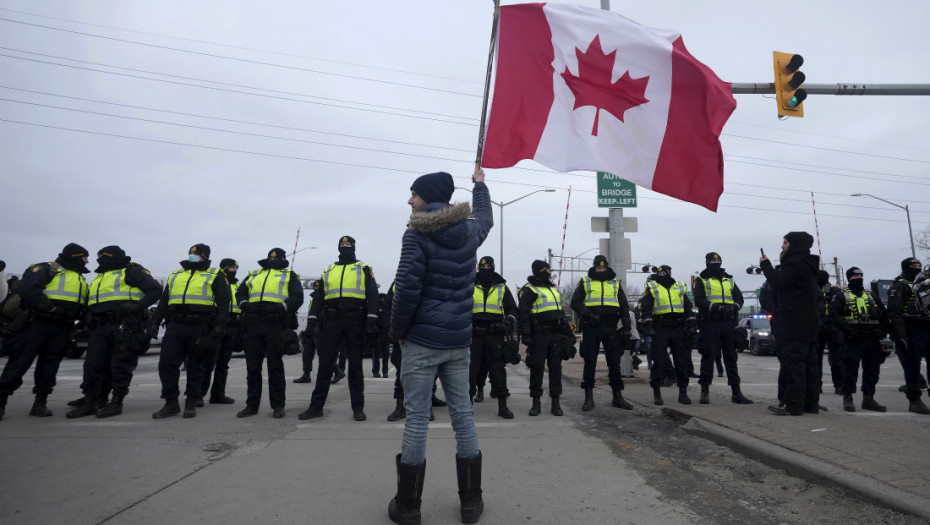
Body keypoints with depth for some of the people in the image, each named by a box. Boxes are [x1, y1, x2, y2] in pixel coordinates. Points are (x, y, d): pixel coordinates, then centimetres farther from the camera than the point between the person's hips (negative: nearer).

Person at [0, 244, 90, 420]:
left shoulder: (81, 280, 21)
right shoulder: (47, 269, -3)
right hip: (38, 324, -6)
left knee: (49, 366, 8)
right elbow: (27, 289, -16)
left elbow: (85, 305, 23)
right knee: (20, 361, -3)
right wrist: (52, 307, -21)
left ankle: (40, 402, 13)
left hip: (62, 329, 6)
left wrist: (80, 313, 1)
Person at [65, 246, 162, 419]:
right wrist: (89, 320, 15)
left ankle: (116, 403, 4)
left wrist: (137, 305, -19)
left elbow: (155, 290, -7)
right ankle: (89, 403, 14)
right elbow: (91, 304, 32)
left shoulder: (131, 271, 3)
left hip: (125, 325, -7)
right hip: (101, 328, 8)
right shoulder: (99, 277, 28)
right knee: (93, 364, 5)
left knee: (120, 365, -4)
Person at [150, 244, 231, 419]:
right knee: (166, 363, -1)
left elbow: (224, 302, -3)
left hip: (200, 327, -4)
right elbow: (164, 301, 24)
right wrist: (155, 322, 13)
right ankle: (171, 403, 10)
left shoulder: (215, 276, 5)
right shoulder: (176, 275, 21)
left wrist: (220, 326, -14)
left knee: (195, 366, 3)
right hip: (175, 326, 5)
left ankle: (191, 403, 14)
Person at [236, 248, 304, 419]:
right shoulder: (253, 275, 25)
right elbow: (240, 292, 24)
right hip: (253, 326, 4)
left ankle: (278, 406, 6)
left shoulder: (289, 276, 13)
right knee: (252, 366, 6)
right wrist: (243, 303, 1)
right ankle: (252, 405, 17)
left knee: (275, 366, -1)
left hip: (276, 325, -4)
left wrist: (283, 307, -17)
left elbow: (297, 297, 1)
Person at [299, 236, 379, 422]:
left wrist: (371, 319, -12)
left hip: (355, 321, -2)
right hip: (332, 321, 3)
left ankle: (358, 408, 10)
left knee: (355, 365, 4)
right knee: (325, 363, 2)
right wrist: (312, 319, 2)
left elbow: (372, 294, 0)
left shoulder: (363, 269, 8)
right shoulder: (328, 271, 17)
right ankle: (316, 406, 11)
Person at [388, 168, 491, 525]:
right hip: (459, 341, 5)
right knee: (462, 414, 11)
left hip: (422, 340, -5)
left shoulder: (417, 234, -11)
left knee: (417, 419, 3)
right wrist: (479, 183, 47)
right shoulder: (469, 231, 7)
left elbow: (407, 288, -18)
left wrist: (397, 331, -4)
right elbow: (485, 216, 31)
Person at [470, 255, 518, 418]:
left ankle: (502, 406, 9)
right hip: (474, 334, 0)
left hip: (495, 334, 0)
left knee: (498, 368, 2)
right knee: (471, 368, 3)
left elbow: (512, 308, 14)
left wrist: (508, 322, -5)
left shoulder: (502, 287, 12)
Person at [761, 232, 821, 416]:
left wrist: (765, 264, -3)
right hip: (809, 323, 10)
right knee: (809, 363, 10)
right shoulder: (807, 265, 21)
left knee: (793, 363, -10)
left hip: (795, 324, -10)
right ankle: (811, 403, 14)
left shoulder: (795, 263, -12)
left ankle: (793, 405, -10)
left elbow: (778, 283, -14)